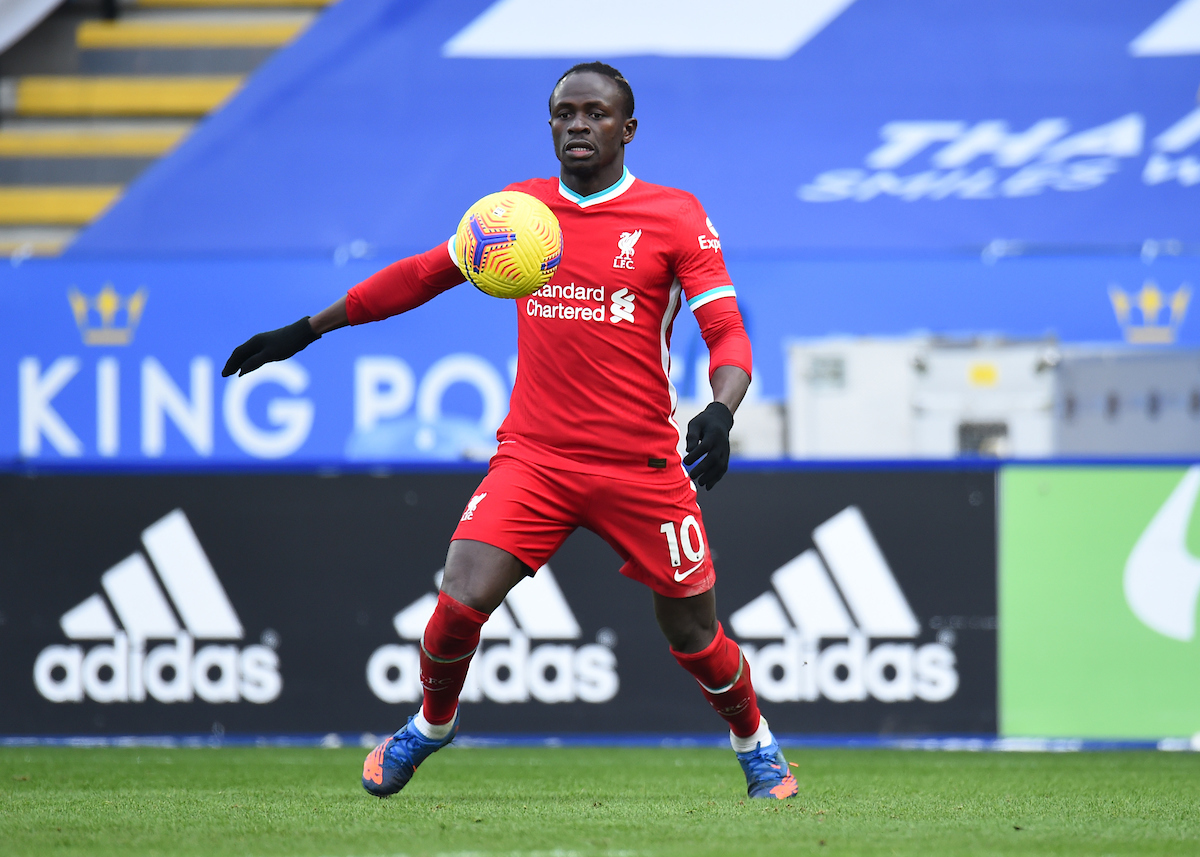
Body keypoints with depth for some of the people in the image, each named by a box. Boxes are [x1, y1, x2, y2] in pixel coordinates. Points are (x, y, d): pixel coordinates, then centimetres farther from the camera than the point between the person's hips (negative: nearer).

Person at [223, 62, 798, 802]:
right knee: (460, 603, -15)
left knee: (693, 631, 5)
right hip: (534, 457, 2)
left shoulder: (675, 216, -2)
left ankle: (757, 746, 35)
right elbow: (422, 276, 19)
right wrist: (307, 330, 19)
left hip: (643, 467, -1)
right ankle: (431, 724, 16)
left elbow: (728, 331, -7)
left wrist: (720, 413, -27)